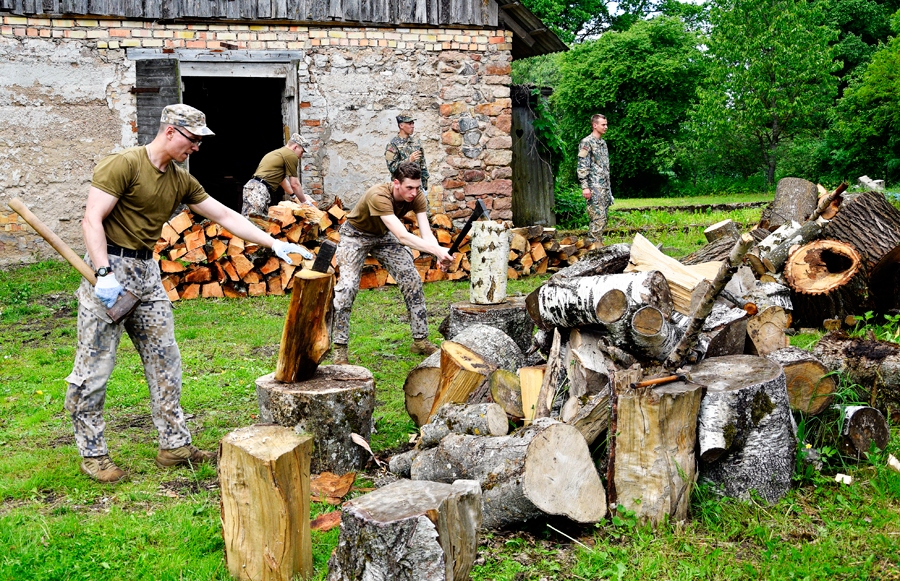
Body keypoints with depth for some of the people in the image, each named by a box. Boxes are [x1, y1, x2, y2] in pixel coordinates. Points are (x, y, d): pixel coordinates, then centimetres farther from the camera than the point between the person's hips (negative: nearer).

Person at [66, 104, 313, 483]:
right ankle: (92, 453, 9)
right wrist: (104, 273, -25)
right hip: (110, 267, -8)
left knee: (164, 361, 8)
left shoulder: (181, 180, 10)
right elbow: (92, 220, -16)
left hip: (147, 271, 8)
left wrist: (274, 244, 4)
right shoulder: (123, 165, -12)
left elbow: (224, 216, 11)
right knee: (95, 367, -3)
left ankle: (174, 445, 16)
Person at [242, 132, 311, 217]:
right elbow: (295, 184, 0)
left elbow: (282, 180, 38)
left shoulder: (278, 153, 27)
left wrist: (294, 196, 47)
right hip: (259, 190, -10)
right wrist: (305, 202, 12)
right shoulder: (291, 155, -2)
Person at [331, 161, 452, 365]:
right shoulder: (379, 196, -40)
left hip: (384, 235, 6)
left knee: (412, 279, -4)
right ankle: (339, 347, -7)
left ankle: (420, 340, 6)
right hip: (356, 235, -5)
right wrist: (436, 250, -56)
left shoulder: (416, 197, -22)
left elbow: (426, 234, -27)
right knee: (347, 285, -18)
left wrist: (439, 253, -48)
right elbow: (402, 236, -48)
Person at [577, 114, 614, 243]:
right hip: (595, 188, -9)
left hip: (605, 187, 9)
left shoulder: (603, 143, 18)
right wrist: (585, 187, -20)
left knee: (603, 219, 9)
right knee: (598, 218, -12)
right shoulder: (586, 143, -7)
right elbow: (582, 167, -13)